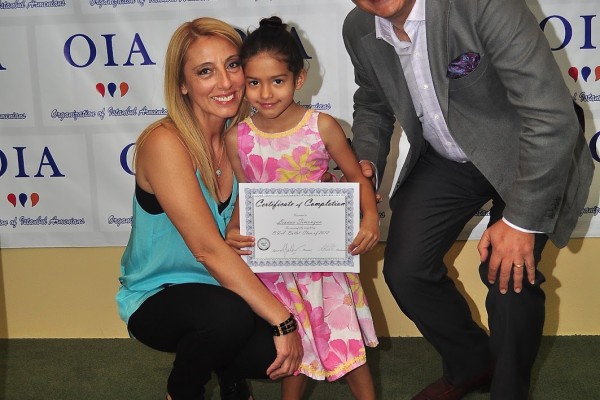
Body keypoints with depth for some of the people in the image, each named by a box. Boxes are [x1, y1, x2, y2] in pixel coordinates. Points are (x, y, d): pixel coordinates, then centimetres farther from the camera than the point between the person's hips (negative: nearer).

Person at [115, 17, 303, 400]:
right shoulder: (165, 143, -23)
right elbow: (209, 250, -28)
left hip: (219, 288, 5)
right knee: (229, 314, -35)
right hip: (156, 298, -5)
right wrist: (282, 320, -29)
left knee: (279, 353, -21)